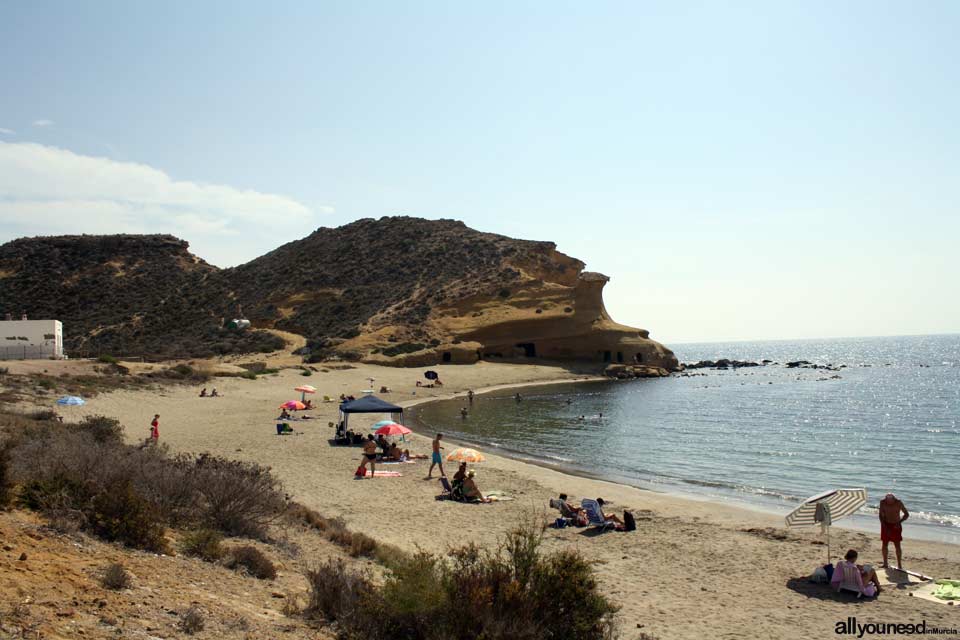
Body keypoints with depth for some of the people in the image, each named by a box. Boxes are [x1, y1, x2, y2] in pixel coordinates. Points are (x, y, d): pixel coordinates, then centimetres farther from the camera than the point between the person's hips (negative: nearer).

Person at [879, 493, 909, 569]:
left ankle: (899, 564, 4)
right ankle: (885, 563, 15)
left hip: (896, 526, -2)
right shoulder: (882, 502, -12)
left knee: (897, 545, -3)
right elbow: (881, 515, -5)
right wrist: (885, 527, -13)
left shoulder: (898, 503, -17)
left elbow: (906, 514, -6)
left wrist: (899, 522, -19)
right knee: (885, 544, 5)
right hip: (886, 525, 2)